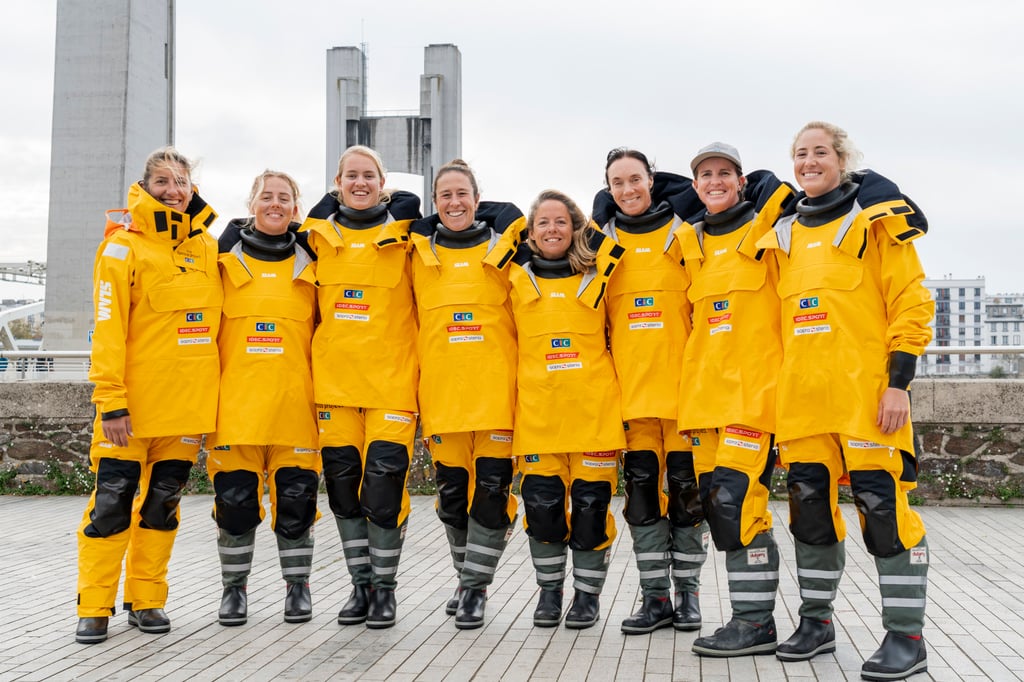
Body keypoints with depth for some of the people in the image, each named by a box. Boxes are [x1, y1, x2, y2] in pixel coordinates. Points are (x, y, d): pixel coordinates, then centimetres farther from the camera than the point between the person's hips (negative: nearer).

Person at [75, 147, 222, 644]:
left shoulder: (208, 248, 10)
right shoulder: (123, 247, -4)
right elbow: (108, 330, -11)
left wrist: (213, 394, 14)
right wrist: (110, 400, -17)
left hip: (188, 401, 5)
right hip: (134, 401, -4)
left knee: (163, 501, 11)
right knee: (113, 502, -1)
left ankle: (147, 601, 21)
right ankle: (94, 608, 9)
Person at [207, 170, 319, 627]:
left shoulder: (310, 263, 10)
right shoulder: (226, 257, 7)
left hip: (295, 401, 1)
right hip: (236, 400, 0)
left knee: (296, 497, 2)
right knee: (235, 497, 1)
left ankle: (298, 586, 18)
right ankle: (234, 587, 18)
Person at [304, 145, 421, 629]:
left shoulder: (403, 230, 2)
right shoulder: (319, 232, 11)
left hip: (391, 377, -3)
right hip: (333, 378, 3)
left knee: (384, 485, -7)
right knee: (342, 483, 6)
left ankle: (384, 587, 9)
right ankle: (360, 584, 20)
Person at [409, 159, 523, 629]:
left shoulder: (504, 243, 6)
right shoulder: (419, 251, 10)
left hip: (496, 385, -2)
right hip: (441, 388, 2)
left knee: (492, 485, -6)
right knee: (451, 488, 7)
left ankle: (475, 586, 5)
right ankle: (468, 579, 25)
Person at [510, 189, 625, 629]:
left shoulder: (598, 275, 8)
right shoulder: (517, 276, 10)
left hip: (594, 407, -1)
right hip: (537, 408, 1)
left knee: (591, 502, 0)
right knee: (541, 502, 0)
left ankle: (587, 595, 16)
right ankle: (549, 592, 20)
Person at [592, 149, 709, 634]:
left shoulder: (683, 228, 3)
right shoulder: (603, 238, 10)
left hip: (683, 378, -2)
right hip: (631, 383, 2)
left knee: (686, 485, 2)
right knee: (641, 485, 3)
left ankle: (688, 592, 15)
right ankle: (656, 597, 11)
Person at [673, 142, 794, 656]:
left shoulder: (763, 228, 0)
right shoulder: (688, 241, 17)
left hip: (756, 386, -6)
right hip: (706, 389, 7)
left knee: (735, 498, -16)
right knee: (717, 503, 6)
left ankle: (756, 623, -6)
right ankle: (750, 618, 17)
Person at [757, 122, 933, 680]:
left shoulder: (875, 218, 1)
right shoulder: (784, 233, 17)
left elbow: (911, 303, -4)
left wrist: (898, 382, -12)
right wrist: (777, 386, 15)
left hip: (867, 389, -5)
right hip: (801, 393, 5)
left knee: (883, 504, -6)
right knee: (810, 503, 8)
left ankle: (906, 636, 3)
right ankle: (816, 622, 21)